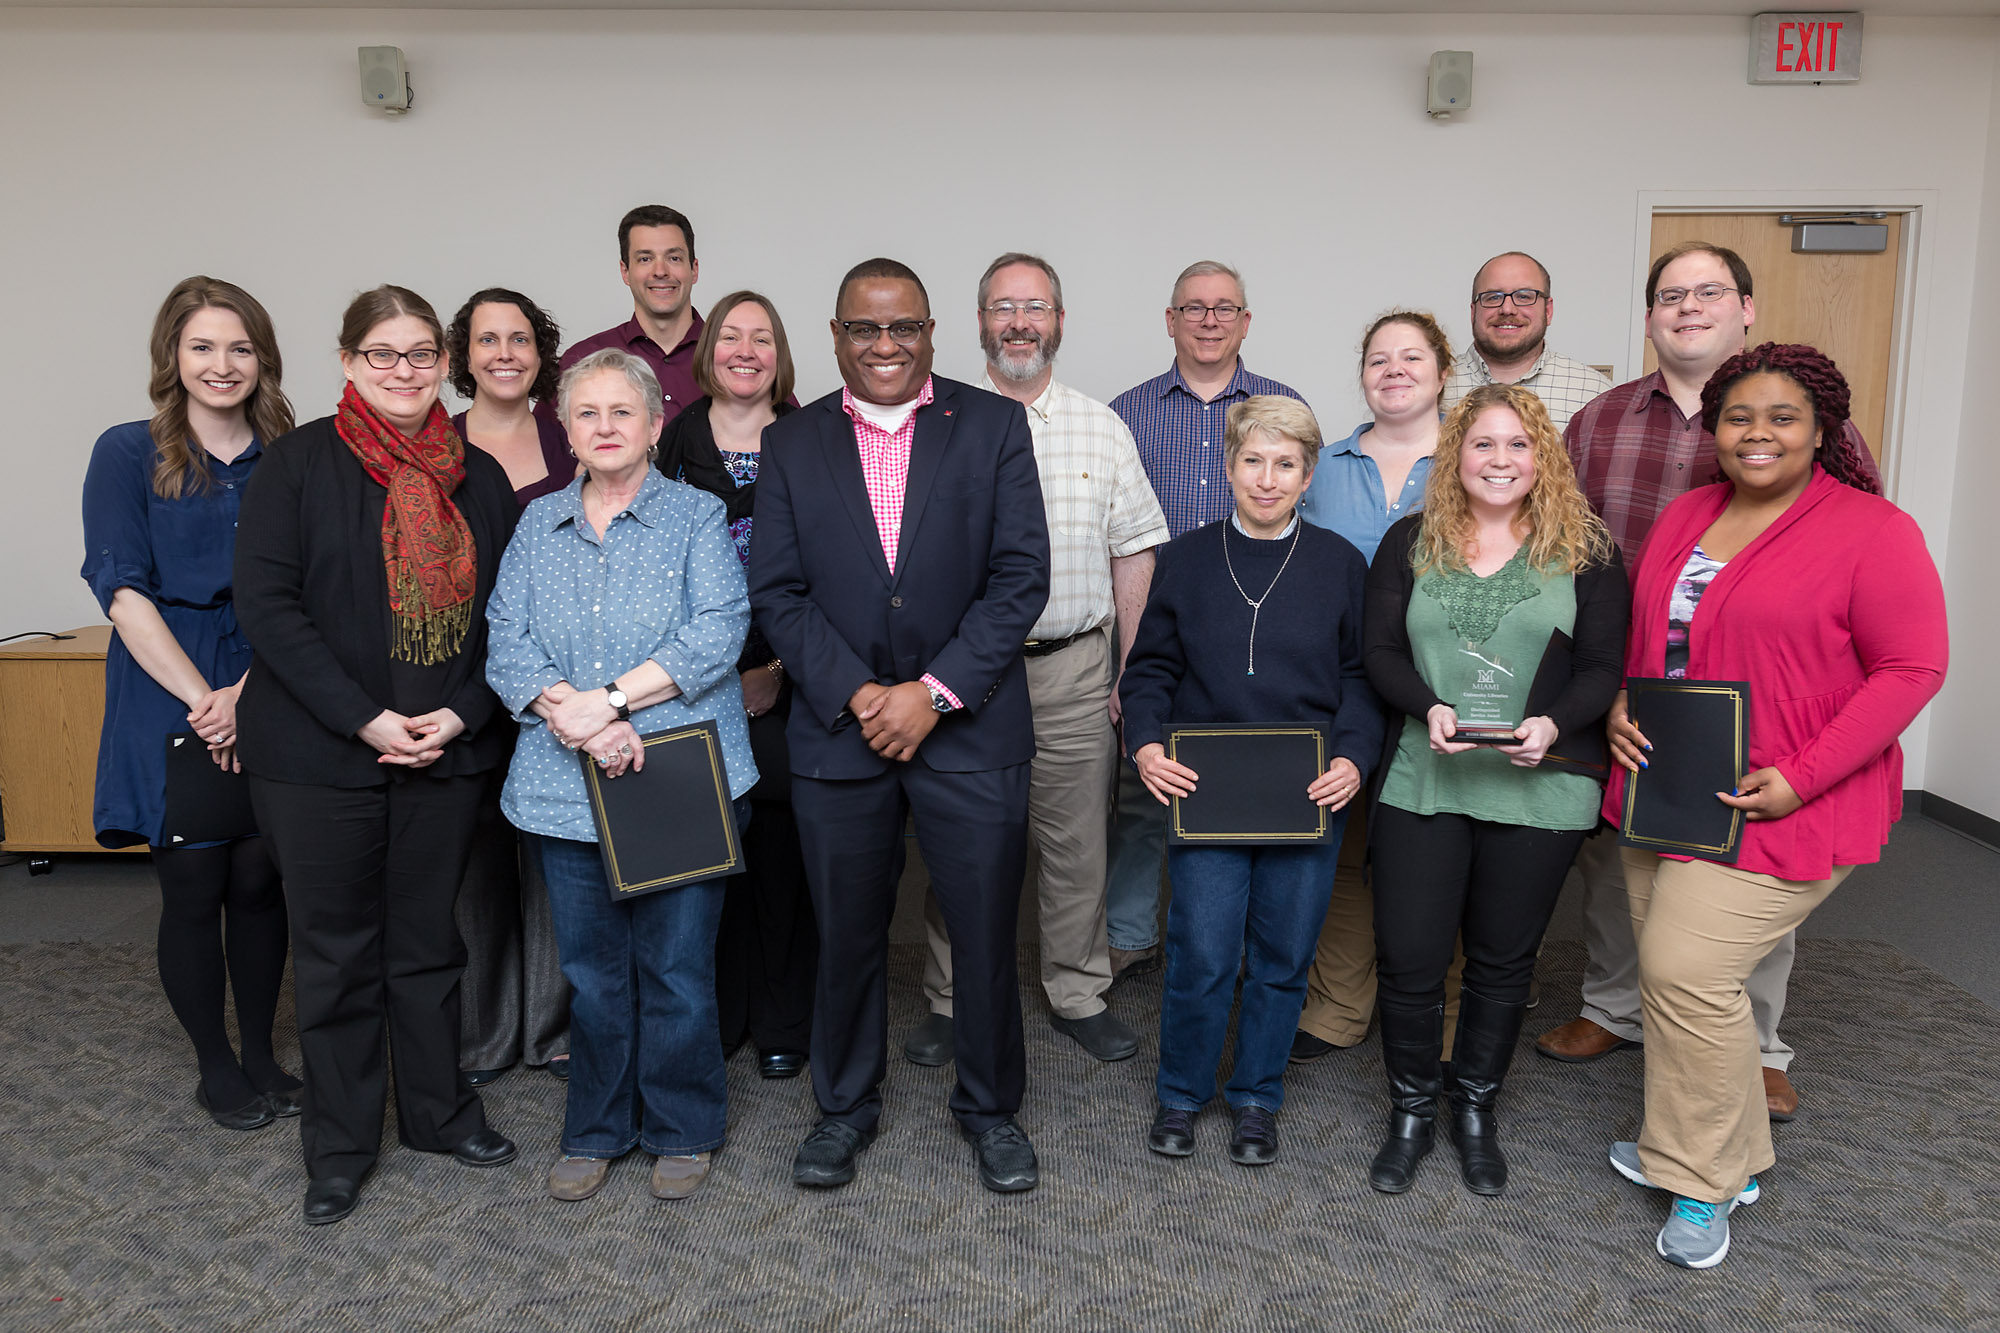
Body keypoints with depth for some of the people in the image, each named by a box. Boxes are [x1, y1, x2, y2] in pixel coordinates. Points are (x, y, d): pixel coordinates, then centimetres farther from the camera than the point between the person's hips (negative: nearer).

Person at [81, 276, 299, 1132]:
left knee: (260, 882, 7)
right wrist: (202, 700, -14)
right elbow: (122, 591, -7)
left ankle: (261, 1053, 26)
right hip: (170, 703, -2)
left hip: (268, 704, 2)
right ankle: (215, 1068, 24)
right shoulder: (128, 454, 0)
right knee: (194, 890, 5)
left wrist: (249, 693, -13)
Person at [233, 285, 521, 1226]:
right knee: (336, 951, 9)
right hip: (319, 757, -2)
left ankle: (437, 1111, 32)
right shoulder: (301, 461, -4)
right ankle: (339, 1145, 25)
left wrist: (460, 714, -8)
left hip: (446, 754, 3)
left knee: (427, 942, 14)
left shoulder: (480, 477, 6)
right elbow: (265, 602, -11)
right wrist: (366, 719, -16)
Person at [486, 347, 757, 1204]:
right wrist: (573, 717, -15)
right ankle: (596, 1131, 30)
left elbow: (717, 632, -12)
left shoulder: (696, 517, 2)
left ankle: (683, 1131, 24)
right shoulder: (538, 525, 12)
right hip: (564, 787, 3)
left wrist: (608, 699, -18)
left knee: (677, 967, 4)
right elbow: (506, 644, 2)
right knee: (591, 971, 12)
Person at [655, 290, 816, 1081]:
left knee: (781, 840, 2)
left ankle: (783, 1024, 17)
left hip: (784, 685, -1)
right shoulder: (673, 444, 7)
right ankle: (718, 1014, 21)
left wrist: (777, 670, -7)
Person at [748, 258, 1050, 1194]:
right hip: (838, 729, 1)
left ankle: (990, 1107, 30)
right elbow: (778, 593, 0)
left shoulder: (993, 426, 0)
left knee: (986, 933, 8)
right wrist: (857, 695, -12)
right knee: (846, 937, 13)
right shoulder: (792, 444, 5)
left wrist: (934, 693, -14)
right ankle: (845, 1105, 34)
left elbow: (1020, 577, -6)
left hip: (969, 728, -1)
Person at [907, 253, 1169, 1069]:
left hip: (1075, 669, 2)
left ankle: (1078, 994, 25)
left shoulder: (1102, 428, 8)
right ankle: (950, 1002, 22)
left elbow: (1134, 555, 7)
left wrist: (1132, 672, 2)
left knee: (1079, 842, 9)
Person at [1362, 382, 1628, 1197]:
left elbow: (1603, 667, -1)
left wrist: (1552, 723, -20)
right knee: (1407, 957, 2)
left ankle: (1475, 1110, 34)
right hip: (1422, 783, 0)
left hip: (1538, 789, 0)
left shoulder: (1585, 551, 2)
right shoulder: (1409, 543, 5)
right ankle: (1411, 1113, 25)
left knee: (1503, 960, 13)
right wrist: (1430, 708, -17)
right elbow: (1381, 653, 1)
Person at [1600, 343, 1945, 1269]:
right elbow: (1637, 637, 19)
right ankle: (1734, 1155, 33)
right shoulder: (1683, 518, 10)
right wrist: (1619, 707, -1)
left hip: (1780, 809, -7)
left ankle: (1704, 1182, 7)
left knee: (1687, 967, -14)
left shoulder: (1871, 531, -9)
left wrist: (1801, 778, -18)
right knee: (1673, 973, 12)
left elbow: (1912, 668, -12)